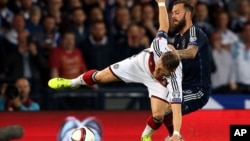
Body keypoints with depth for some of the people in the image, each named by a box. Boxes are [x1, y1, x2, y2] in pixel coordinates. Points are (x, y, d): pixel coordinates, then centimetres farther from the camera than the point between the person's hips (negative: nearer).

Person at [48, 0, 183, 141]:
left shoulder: (174, 80, -46)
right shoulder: (160, 46, -44)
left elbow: (177, 109, -50)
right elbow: (164, 26, -25)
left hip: (159, 83, -2)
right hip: (140, 62, 2)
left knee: (158, 114, -18)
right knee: (100, 76, 10)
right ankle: (72, 82, 44)